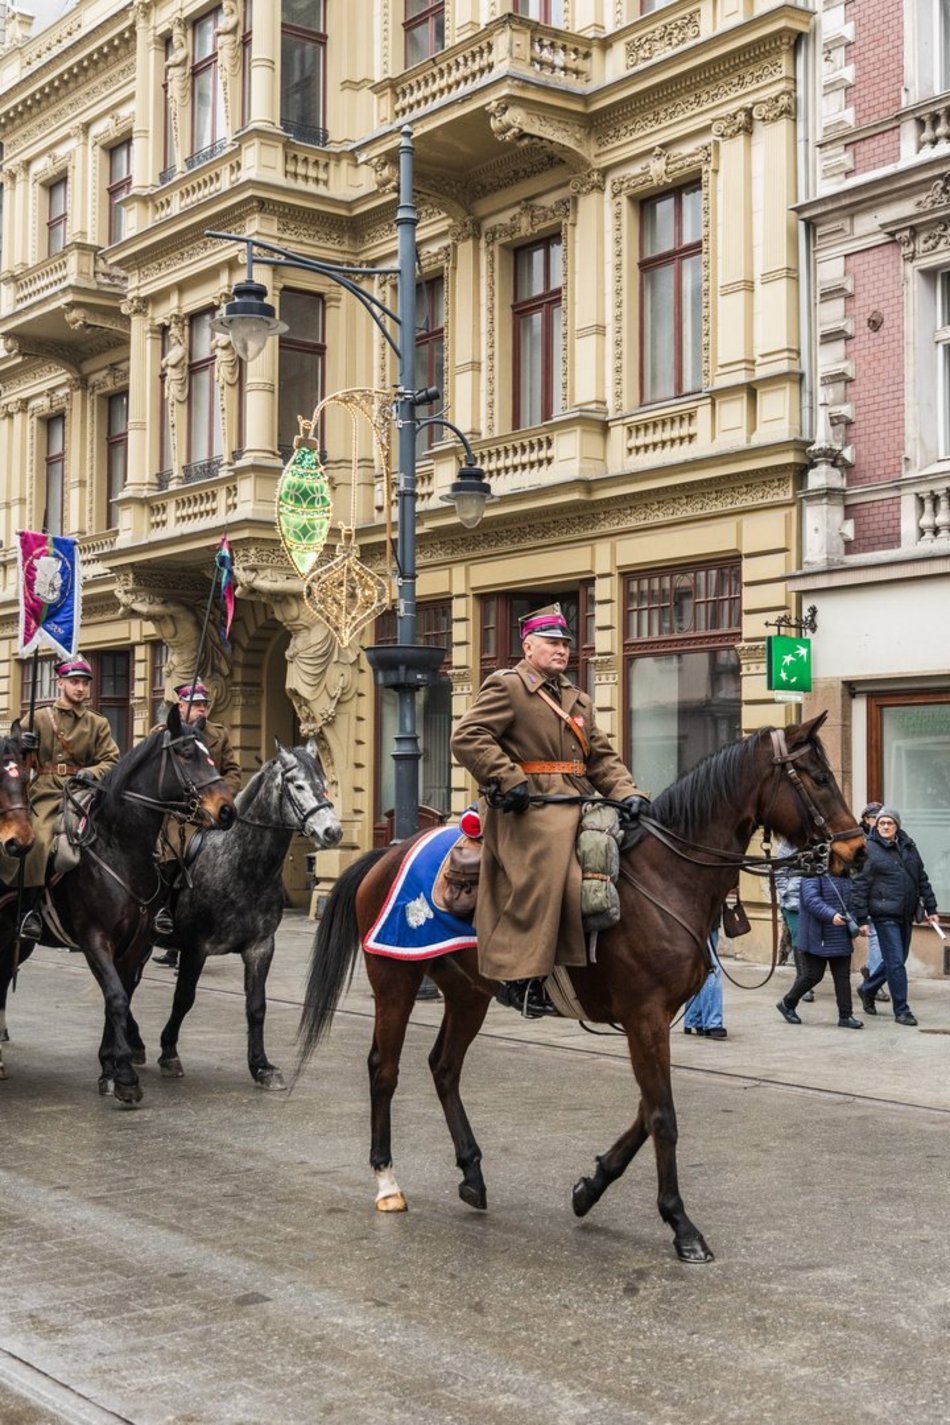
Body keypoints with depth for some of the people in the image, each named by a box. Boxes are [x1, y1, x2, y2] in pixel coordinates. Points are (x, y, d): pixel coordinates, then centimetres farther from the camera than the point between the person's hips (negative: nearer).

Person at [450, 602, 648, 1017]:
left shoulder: (577, 699, 23)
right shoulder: (507, 686, -1)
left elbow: (601, 756, 19)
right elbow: (468, 737, -12)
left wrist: (627, 792, 0)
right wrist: (509, 781, -19)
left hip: (575, 807, 8)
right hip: (528, 809, -8)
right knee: (540, 881, -21)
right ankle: (520, 980, -14)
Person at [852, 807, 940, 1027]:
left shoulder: (908, 847, 9)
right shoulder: (869, 850, -8)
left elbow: (922, 879, 16)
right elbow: (860, 886, -8)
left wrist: (931, 909, 13)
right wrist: (862, 919, -11)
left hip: (906, 915, 6)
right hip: (885, 915, -6)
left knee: (896, 959, 15)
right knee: (895, 962, -6)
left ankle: (867, 990, 35)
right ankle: (901, 1010, 3)